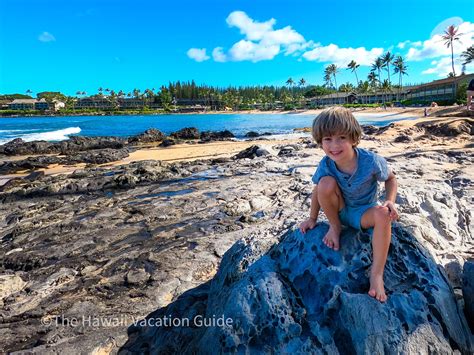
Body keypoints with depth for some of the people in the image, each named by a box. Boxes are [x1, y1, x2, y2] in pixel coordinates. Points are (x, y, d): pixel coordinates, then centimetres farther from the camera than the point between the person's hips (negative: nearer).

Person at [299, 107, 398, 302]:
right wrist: (312, 218, 1)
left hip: (362, 213, 0)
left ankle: (377, 274, -27)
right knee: (326, 183, -30)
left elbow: (390, 178, -5)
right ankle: (335, 226, -6)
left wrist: (390, 201, -23)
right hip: (339, 209, 1)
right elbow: (318, 190, -4)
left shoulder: (371, 161, -24)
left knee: (383, 214, -35)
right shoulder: (325, 165, -20)